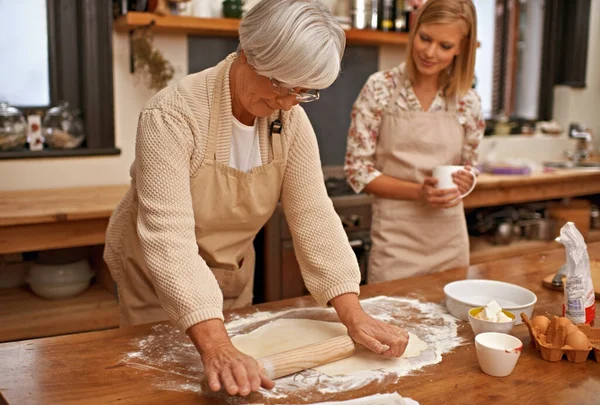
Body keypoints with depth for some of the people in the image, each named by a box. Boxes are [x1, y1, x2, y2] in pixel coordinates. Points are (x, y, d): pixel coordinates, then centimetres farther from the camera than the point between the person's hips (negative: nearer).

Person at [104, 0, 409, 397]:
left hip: (232, 274, 5)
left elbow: (313, 215, -16)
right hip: (158, 278, -4)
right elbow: (169, 236, -37)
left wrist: (354, 315, -25)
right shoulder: (173, 114, -29)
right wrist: (215, 346, -46)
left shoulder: (291, 119, -12)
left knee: (237, 388, 20)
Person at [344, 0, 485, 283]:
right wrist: (418, 191, -19)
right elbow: (357, 169, -8)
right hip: (396, 237, -3)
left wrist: (464, 182, -12)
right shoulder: (380, 88, -8)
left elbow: (469, 168, 11)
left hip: (450, 238, 3)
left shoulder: (468, 102, 0)